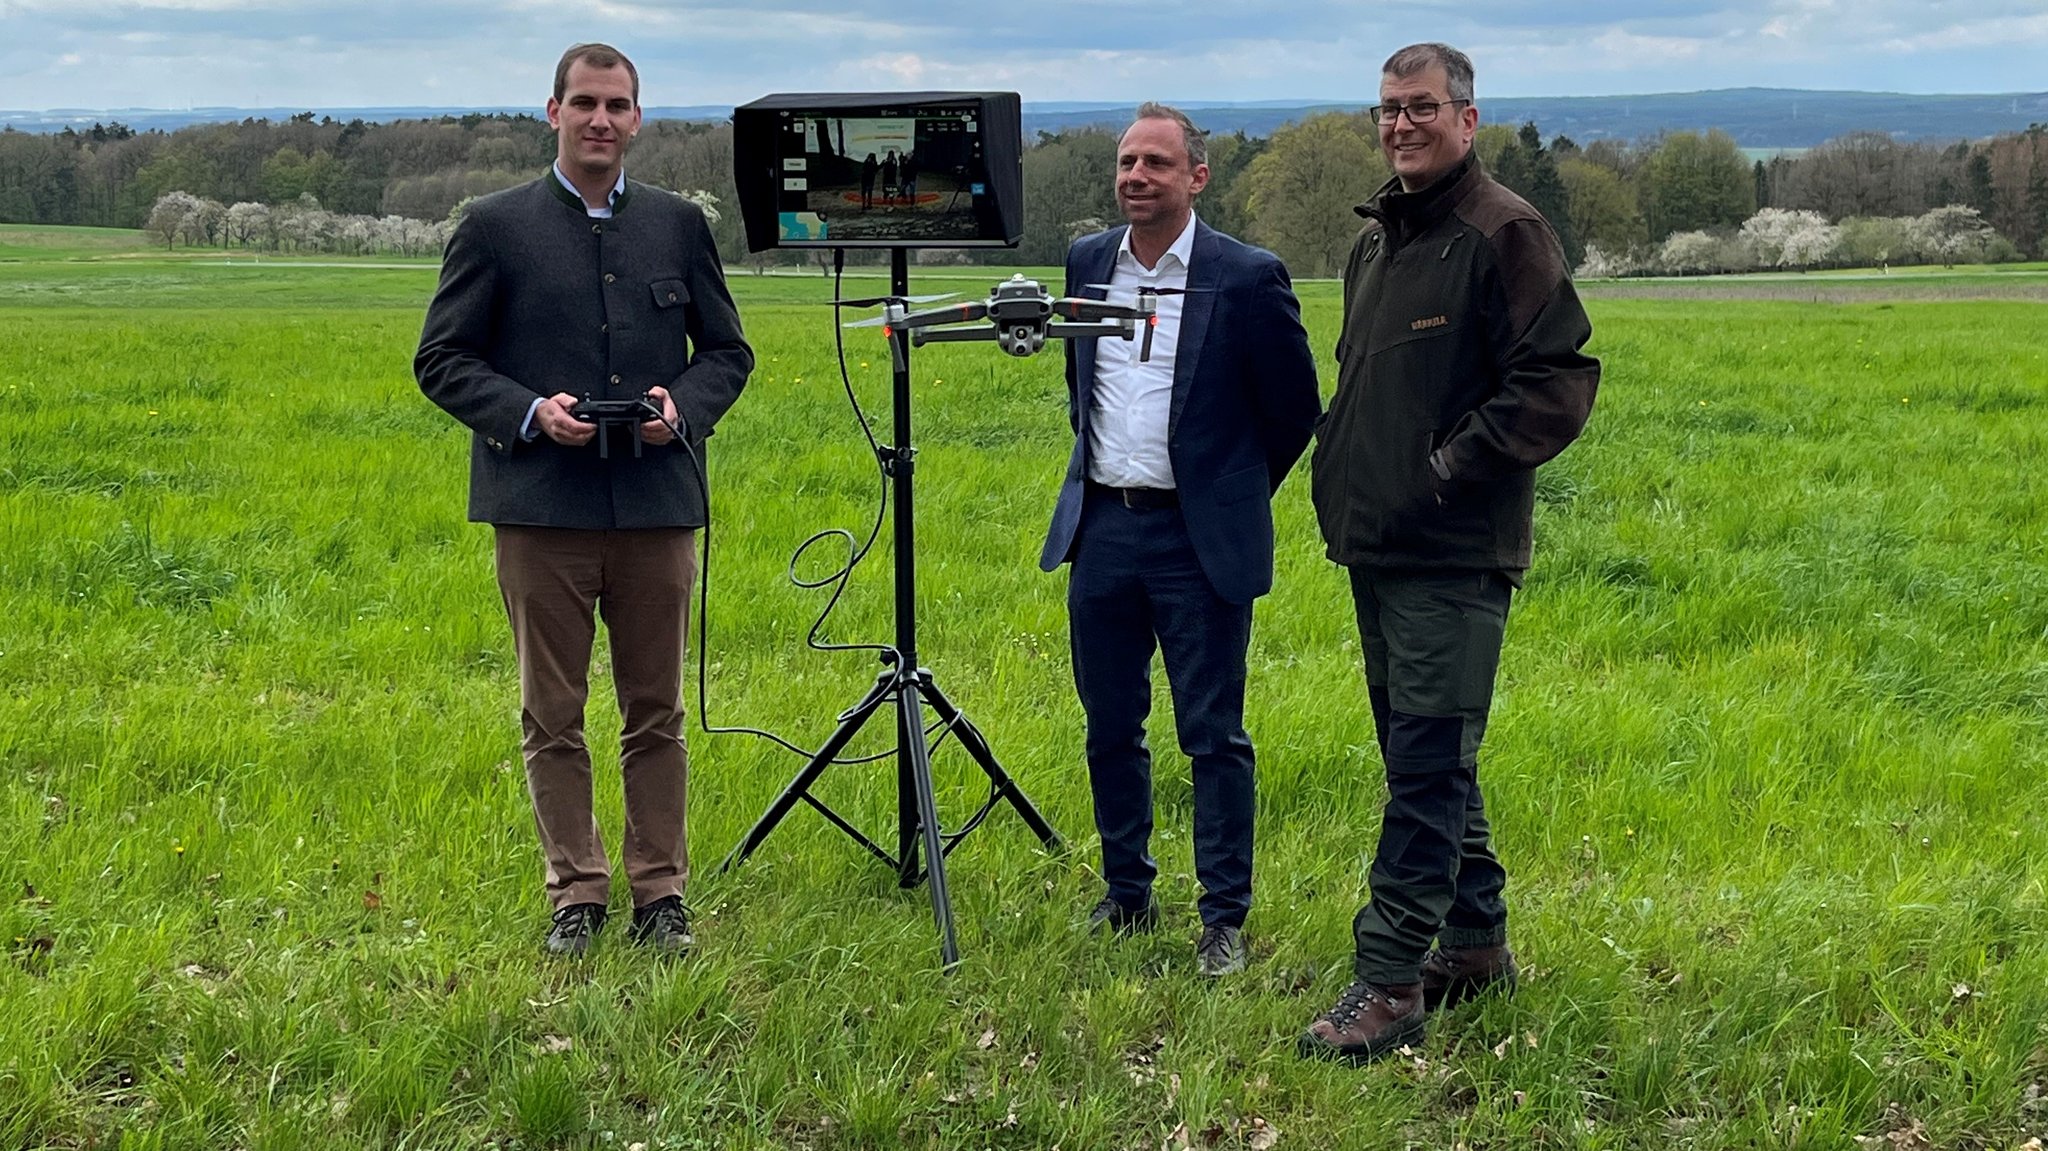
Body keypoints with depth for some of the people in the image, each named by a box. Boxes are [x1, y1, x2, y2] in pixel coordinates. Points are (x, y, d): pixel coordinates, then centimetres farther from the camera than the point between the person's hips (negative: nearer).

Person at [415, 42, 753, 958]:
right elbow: (440, 360, 3)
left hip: (657, 504, 2)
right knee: (552, 717, 4)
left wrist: (684, 405, -6)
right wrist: (528, 413, -13)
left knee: (656, 712, 7)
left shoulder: (679, 224, 10)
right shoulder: (496, 226, 3)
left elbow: (727, 351, 15)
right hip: (543, 505, -2)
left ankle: (660, 894, 16)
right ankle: (576, 895, 14)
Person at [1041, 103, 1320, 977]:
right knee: (1110, 730, 13)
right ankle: (1126, 897, 27)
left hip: (1199, 538, -5)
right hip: (1101, 528, 5)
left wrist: (1234, 495, 8)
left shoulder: (1247, 278, -8)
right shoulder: (1087, 261, 8)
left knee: (1213, 736, 0)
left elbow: (1296, 407, 2)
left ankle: (1224, 919, 9)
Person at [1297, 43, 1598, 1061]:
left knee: (1429, 767, -6)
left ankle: (1390, 984, -4)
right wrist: (1339, 469, 15)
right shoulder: (1376, 238, 17)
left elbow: (1561, 378, -15)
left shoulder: (1504, 234, -9)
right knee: (1425, 758, 14)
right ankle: (1475, 946, 26)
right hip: (1375, 544, 9)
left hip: (1453, 554, -9)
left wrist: (1458, 464, -16)